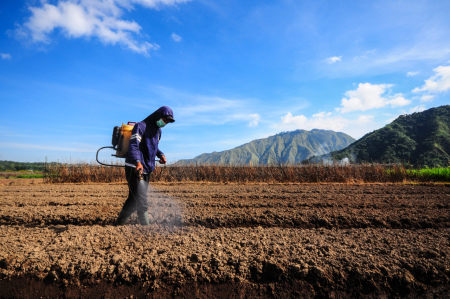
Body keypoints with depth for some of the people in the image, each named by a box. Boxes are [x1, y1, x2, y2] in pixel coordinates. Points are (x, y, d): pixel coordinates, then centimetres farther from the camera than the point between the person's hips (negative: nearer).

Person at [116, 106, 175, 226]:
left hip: (147, 170, 8)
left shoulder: (158, 131, 16)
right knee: (142, 202, -10)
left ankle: (120, 223, 34)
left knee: (134, 199, 17)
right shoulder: (141, 126, -11)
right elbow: (133, 146, -23)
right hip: (134, 169, -8)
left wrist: (161, 155, 8)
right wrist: (137, 162, -40)